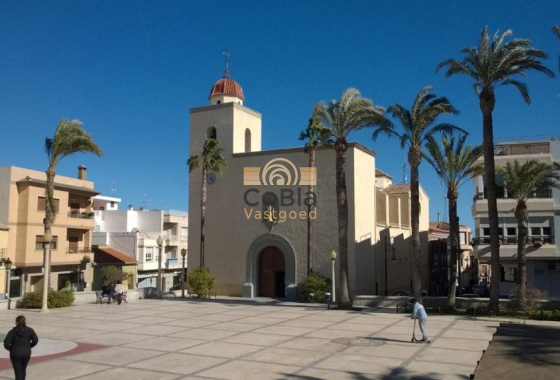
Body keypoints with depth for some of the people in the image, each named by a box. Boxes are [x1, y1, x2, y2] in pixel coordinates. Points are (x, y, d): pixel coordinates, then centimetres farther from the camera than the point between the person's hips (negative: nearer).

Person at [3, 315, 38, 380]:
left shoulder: (12, 332, -11)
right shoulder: (30, 330, -5)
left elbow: (6, 344, -15)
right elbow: (35, 340, -5)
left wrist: (10, 349, 4)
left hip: (15, 354, -3)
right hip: (26, 354, 3)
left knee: (18, 373, 3)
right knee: (23, 370, 24)